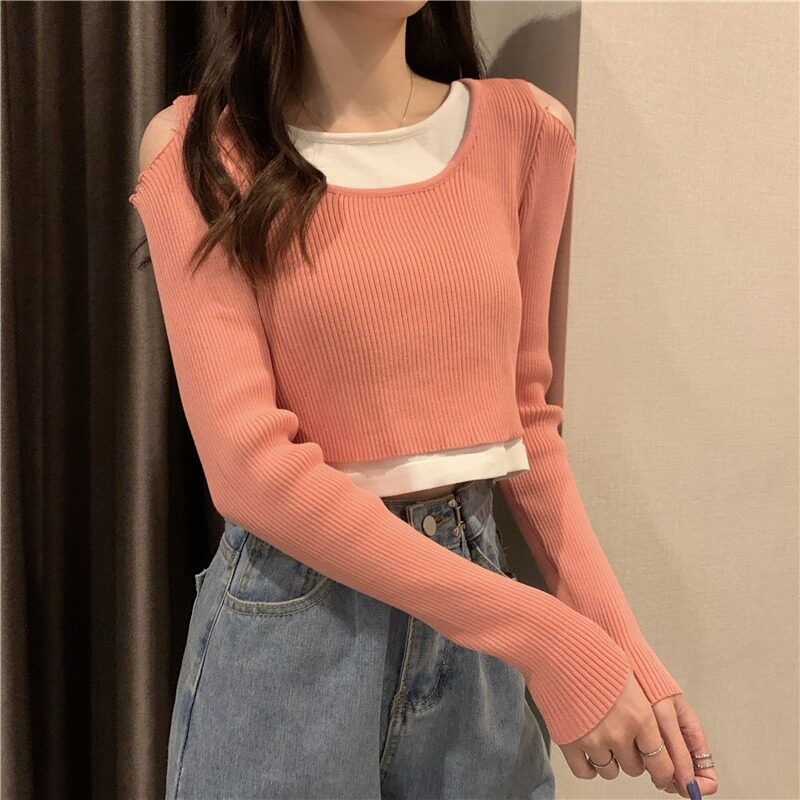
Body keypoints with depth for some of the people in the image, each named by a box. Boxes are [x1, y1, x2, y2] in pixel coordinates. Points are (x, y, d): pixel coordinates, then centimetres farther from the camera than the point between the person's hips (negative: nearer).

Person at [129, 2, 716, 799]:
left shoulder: (525, 130, 0)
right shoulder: (200, 149, -8)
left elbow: (523, 416, 6)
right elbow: (248, 464, -16)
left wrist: (624, 645, -1)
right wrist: (546, 639, -18)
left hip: (475, 608, 4)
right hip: (289, 613, -3)